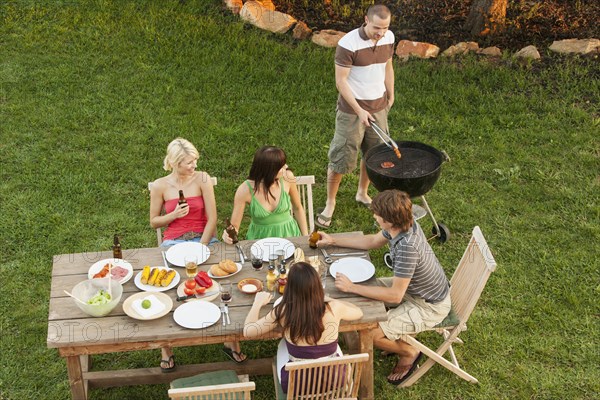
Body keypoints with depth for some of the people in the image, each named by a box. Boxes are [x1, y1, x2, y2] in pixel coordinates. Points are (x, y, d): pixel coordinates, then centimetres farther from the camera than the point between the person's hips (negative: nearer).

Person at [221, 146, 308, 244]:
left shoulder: (287, 178, -12)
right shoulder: (245, 190, -18)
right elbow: (234, 226, -9)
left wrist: (305, 237, 7)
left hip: (289, 234, -1)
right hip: (260, 237, 1)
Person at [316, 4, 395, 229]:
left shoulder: (389, 38, -3)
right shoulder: (348, 44, -22)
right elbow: (341, 81, -19)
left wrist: (391, 96, 18)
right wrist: (359, 111, -23)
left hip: (379, 107, 6)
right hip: (352, 110, -6)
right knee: (340, 158, 1)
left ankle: (362, 193, 38)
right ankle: (330, 203, 17)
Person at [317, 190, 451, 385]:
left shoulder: (407, 246, -37)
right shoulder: (403, 224, -11)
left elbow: (394, 295, -31)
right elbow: (373, 241, 10)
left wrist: (352, 287, -26)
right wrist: (333, 241, 11)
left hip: (429, 306, -9)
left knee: (371, 334, -14)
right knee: (370, 286, 14)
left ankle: (409, 353, 14)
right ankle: (400, 338, 26)